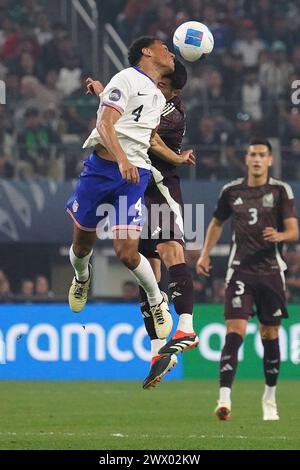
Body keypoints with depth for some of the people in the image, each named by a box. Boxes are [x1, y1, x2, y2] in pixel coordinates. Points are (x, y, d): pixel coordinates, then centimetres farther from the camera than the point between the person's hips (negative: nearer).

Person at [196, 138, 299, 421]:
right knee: (235, 331, -14)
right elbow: (217, 223, 22)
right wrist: (205, 255, 14)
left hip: (271, 270, 0)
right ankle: (224, 399, -22)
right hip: (240, 270, 0)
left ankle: (270, 398, 23)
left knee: (270, 335, 7)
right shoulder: (231, 191, 6)